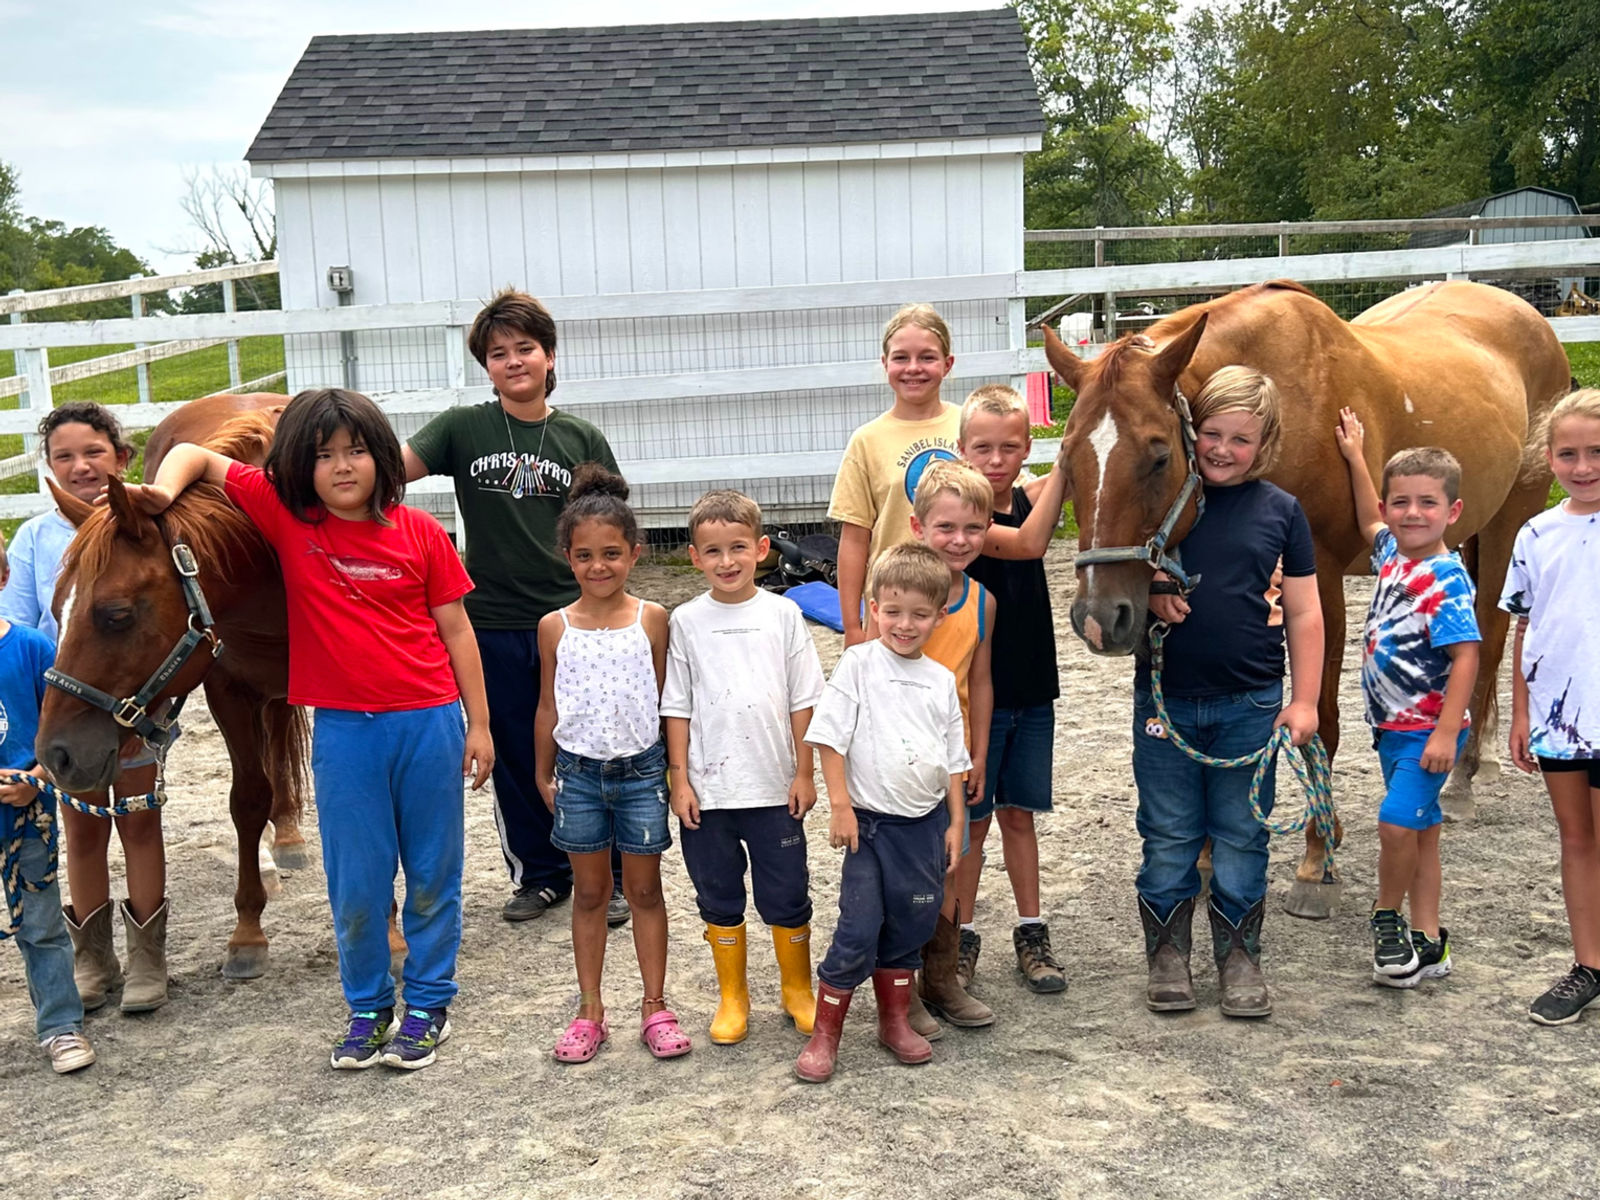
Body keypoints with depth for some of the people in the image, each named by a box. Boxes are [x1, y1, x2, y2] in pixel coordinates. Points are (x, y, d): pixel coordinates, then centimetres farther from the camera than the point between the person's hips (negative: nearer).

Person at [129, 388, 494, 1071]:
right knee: (355, 883, 8)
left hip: (428, 722, 0)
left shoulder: (419, 533, -3)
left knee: (432, 874, 10)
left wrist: (479, 724, 2)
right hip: (343, 730, 1)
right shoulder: (285, 516, -2)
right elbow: (196, 456, 4)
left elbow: (456, 631, 2)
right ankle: (367, 1008, 27)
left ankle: (428, 1003, 26)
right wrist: (163, 490, -18)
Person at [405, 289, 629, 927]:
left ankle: (610, 876, 22)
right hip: (494, 623, 1)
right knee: (513, 756, 12)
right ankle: (540, 873, 29)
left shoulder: (582, 438, 3)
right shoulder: (462, 429, 3)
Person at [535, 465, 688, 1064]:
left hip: (641, 768, -1)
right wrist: (544, 774, 9)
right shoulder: (555, 627, -1)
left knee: (644, 889, 8)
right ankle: (590, 1012, 20)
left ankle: (655, 1007, 19)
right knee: (589, 891, 11)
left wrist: (676, 770, 1)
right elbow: (549, 707, 6)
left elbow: (665, 699, 1)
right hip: (578, 771, 1)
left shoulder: (652, 619, -4)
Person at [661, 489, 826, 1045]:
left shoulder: (782, 614, -1)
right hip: (706, 790, 1)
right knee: (719, 897, 12)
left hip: (775, 788, 0)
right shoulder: (687, 621, -1)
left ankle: (798, 989, 28)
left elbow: (803, 701, 2)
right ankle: (732, 997, 27)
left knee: (786, 895, 9)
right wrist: (680, 779, -2)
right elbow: (677, 707, 1)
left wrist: (804, 773, 0)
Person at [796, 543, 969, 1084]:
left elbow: (954, 760, 12)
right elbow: (830, 738, -9)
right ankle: (824, 1035, 7)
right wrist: (840, 805, -14)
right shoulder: (859, 664, -6)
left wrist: (956, 823, 8)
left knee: (910, 927, 13)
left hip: (926, 822, 4)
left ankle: (895, 1021, 29)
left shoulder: (941, 680, 7)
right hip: (871, 821, -4)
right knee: (858, 929, -5)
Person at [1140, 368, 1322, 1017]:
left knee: (1241, 835, 10)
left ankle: (1239, 955, 24)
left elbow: (1304, 615, 4)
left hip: (1251, 704, 0)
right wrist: (1147, 597, -15)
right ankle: (1167, 953, 23)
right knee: (1168, 835, 9)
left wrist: (1305, 700, 0)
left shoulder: (1281, 511, 1)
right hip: (1165, 699, 0)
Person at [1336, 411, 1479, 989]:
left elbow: (1466, 657, -22)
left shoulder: (1447, 579, -17)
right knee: (1419, 832, 12)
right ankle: (1428, 942, 19)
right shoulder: (1392, 556, 7)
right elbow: (1370, 522, 30)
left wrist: (1447, 732, -26)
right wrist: (1356, 459, 32)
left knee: (1398, 822, -18)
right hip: (1392, 725, 8)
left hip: (1428, 730, -8)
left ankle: (1387, 920, 4)